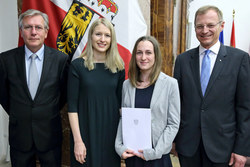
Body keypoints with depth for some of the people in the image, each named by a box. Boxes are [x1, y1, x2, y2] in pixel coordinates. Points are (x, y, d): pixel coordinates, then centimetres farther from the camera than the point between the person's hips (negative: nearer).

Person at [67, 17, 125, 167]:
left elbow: (121, 102, 6)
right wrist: (78, 140, -12)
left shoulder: (118, 66, 2)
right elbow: (72, 106, -8)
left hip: (112, 131, 3)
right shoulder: (77, 65, -6)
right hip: (85, 131, -2)